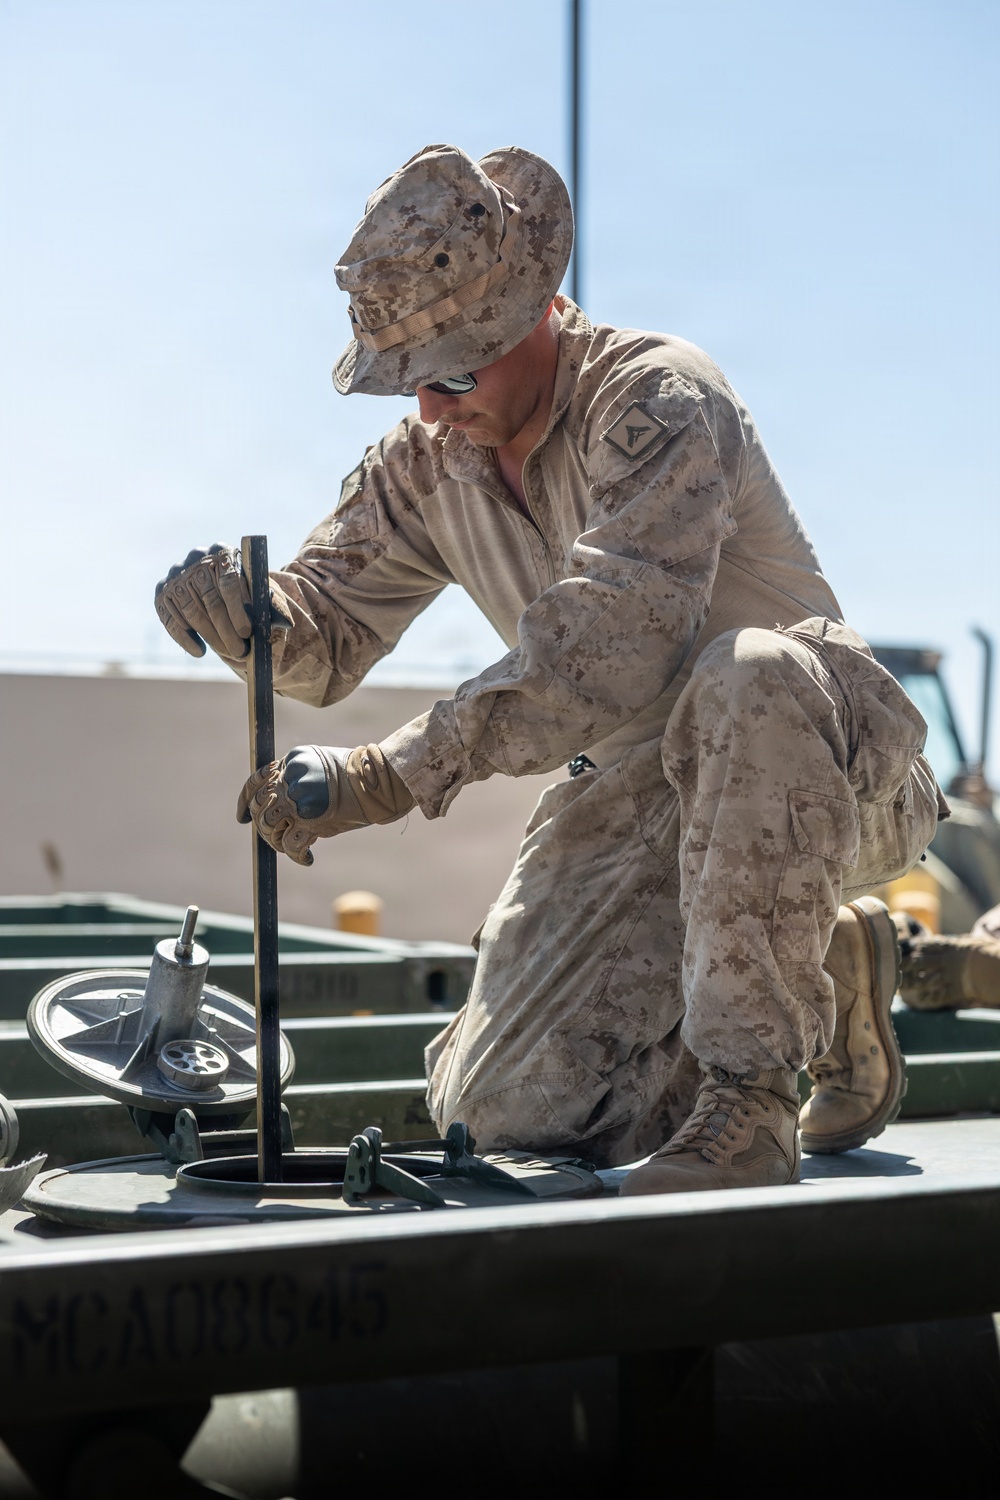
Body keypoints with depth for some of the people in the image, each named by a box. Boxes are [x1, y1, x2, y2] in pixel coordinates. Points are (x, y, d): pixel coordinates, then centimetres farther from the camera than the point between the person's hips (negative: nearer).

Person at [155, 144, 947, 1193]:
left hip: (833, 772, -7)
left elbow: (612, 642, -33)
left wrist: (389, 778, -37)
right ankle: (819, 990, 15)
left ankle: (747, 1093, -29)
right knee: (497, 1115, -5)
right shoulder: (421, 467, 4)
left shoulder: (655, 397, -20)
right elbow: (324, 640, 6)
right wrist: (241, 612, -19)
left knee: (745, 676, -43)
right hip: (635, 799, 7)